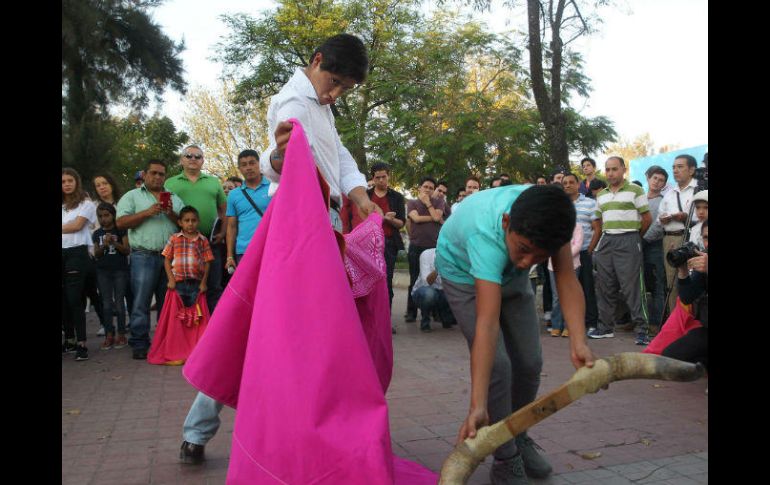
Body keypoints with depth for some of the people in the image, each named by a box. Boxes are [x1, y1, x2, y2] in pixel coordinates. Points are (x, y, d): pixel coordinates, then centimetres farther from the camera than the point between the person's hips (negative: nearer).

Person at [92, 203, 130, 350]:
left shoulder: (121, 230, -1)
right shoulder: (97, 234, 9)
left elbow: (127, 250, -4)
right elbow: (96, 254, 7)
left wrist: (115, 243, -19)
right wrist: (104, 245, -12)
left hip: (120, 270, -3)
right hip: (103, 271, 3)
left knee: (119, 303, 0)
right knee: (106, 304, 4)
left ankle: (121, 335, 7)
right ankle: (109, 335, 9)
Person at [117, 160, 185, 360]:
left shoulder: (174, 199, 17)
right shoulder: (132, 196, 9)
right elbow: (121, 223, -3)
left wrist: (172, 214, -8)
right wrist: (147, 212, -12)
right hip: (144, 257, -3)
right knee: (141, 301, -5)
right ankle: (139, 344, 1)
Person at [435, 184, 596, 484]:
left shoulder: (549, 215, -31)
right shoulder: (485, 235, -45)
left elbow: (566, 279, -29)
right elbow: (486, 324, -50)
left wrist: (578, 343, -43)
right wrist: (478, 407, -54)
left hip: (510, 274, 5)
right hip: (465, 273, -5)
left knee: (530, 362, 2)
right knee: (497, 364, -18)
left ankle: (517, 437, 27)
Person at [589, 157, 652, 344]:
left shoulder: (635, 190, -2)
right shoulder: (601, 195, 15)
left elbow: (647, 219, -2)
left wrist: (635, 237, 6)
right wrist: (605, 237, 11)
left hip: (628, 241, -6)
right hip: (606, 241, 6)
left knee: (632, 286, -8)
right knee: (605, 287, 8)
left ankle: (642, 329, -2)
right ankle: (606, 327, 18)